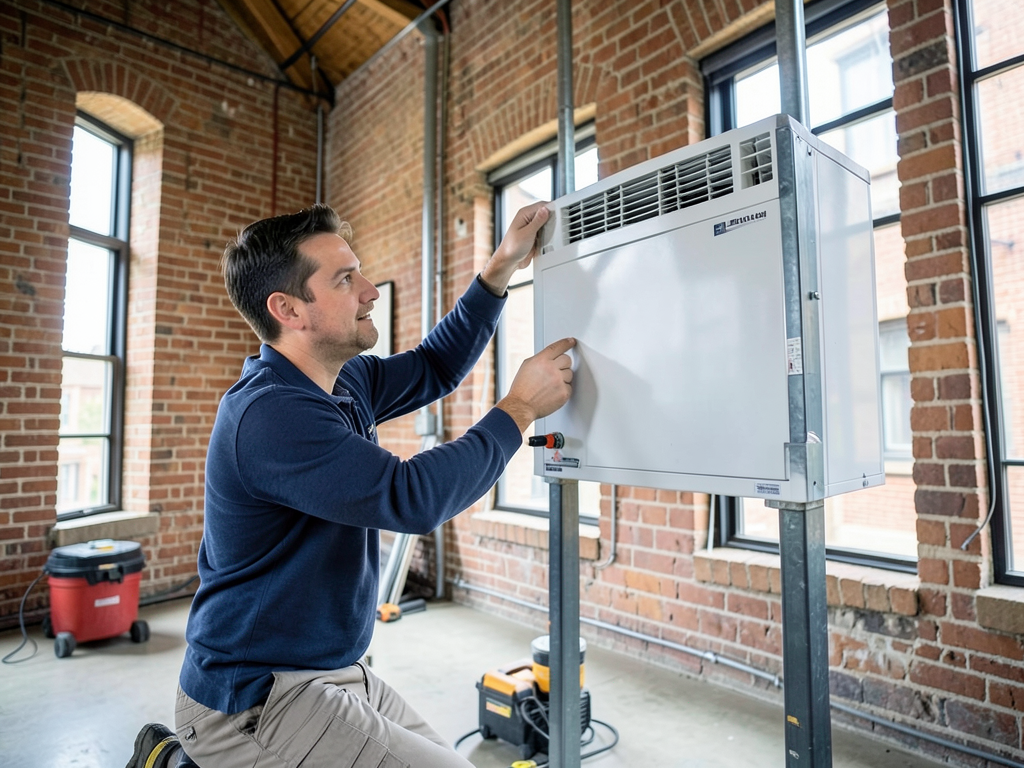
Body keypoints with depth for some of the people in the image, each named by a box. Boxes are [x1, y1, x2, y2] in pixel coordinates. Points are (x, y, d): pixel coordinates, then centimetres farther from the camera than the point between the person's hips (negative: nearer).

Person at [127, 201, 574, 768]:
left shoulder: (345, 382, 2)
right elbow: (412, 497, -32)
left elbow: (433, 368, 14)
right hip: (253, 700, -8)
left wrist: (501, 269, 7)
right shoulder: (271, 412, -26)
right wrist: (520, 408, -20)